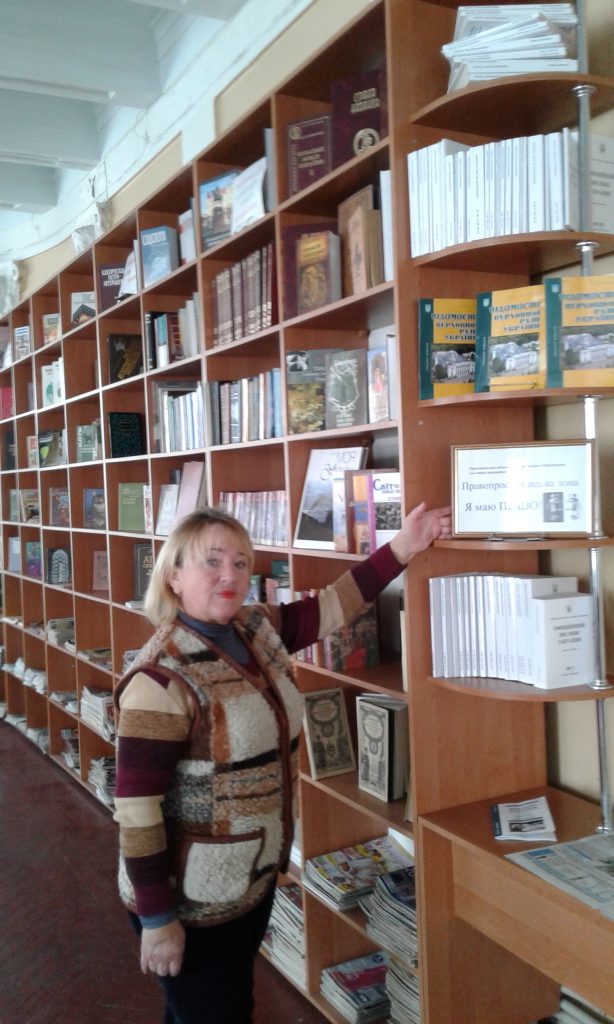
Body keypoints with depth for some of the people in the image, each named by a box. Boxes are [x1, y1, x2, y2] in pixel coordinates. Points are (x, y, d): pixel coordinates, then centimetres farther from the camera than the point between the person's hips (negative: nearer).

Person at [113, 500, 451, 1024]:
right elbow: (137, 808, -24)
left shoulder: (257, 630, -3)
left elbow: (331, 606, 2)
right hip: (192, 900, -7)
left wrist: (401, 548, -8)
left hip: (254, 878, 7)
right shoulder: (162, 679, -26)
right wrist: (157, 920, -20)